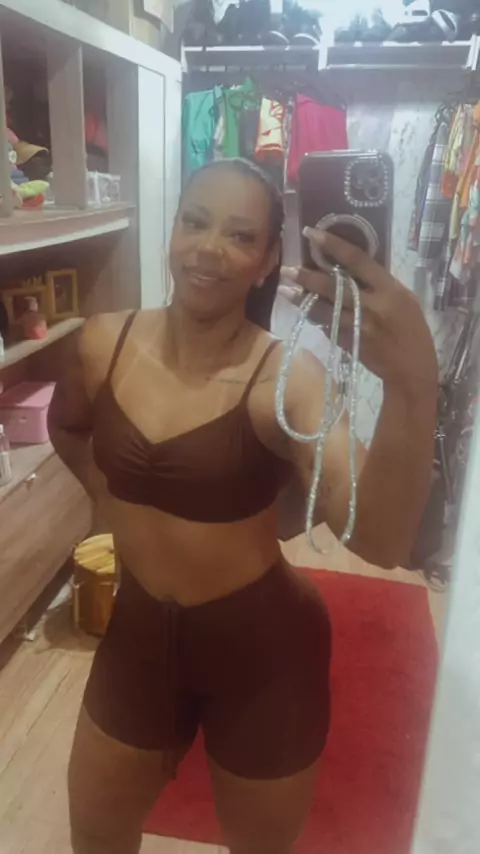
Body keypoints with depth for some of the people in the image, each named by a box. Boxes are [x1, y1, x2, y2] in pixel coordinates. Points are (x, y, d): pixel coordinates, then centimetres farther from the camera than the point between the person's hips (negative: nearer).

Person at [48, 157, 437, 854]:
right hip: (140, 631, 4)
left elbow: (378, 542, -39)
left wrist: (412, 384, -54)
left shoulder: (287, 378, -23)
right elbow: (66, 426, 16)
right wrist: (107, 494, 2)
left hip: (264, 646, -3)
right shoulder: (104, 344, -8)